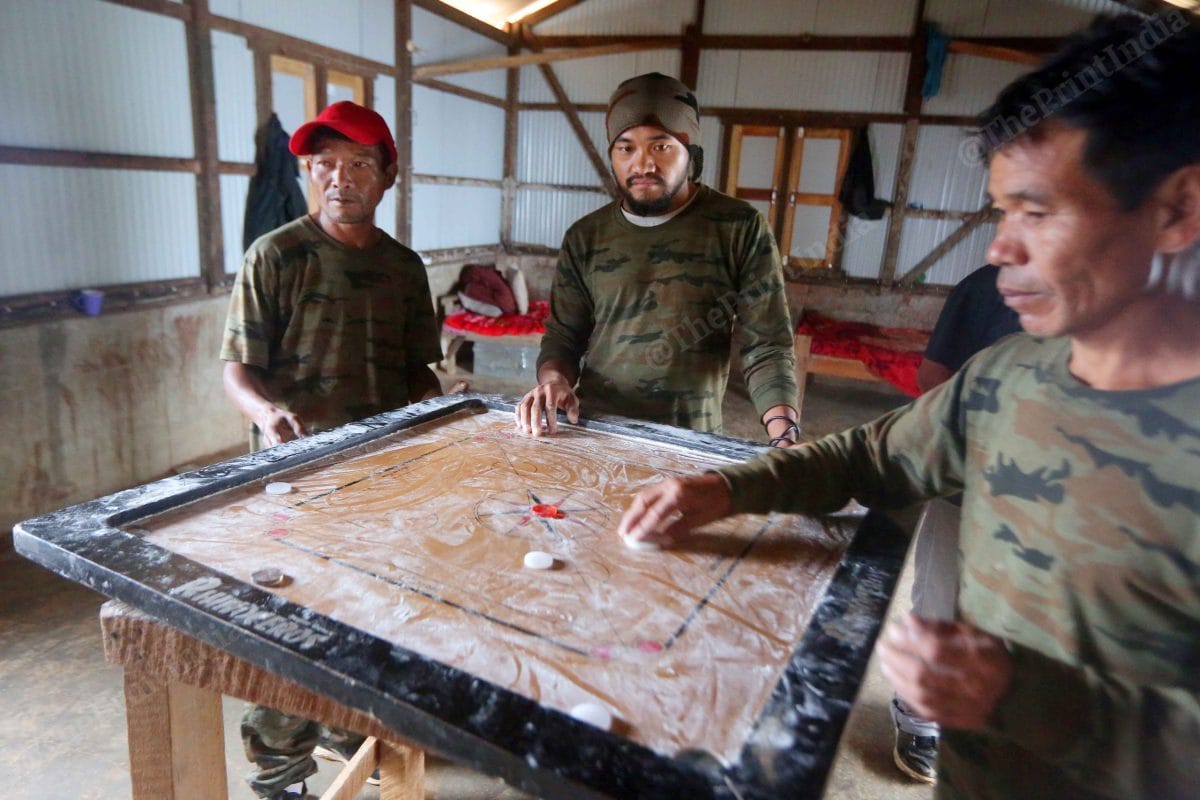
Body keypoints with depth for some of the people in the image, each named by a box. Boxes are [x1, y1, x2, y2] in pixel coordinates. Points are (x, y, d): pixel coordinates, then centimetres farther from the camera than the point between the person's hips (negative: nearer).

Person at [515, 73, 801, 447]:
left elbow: (767, 346, -4)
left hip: (691, 444, -2)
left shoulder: (741, 230, -1)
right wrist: (553, 380, -10)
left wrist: (785, 438, -19)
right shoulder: (585, 237, 8)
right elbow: (562, 336, 12)